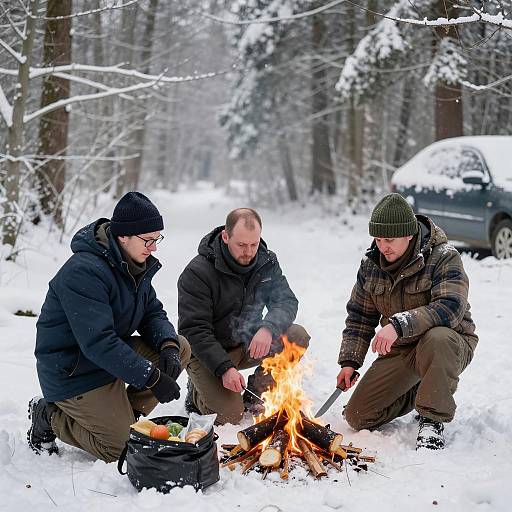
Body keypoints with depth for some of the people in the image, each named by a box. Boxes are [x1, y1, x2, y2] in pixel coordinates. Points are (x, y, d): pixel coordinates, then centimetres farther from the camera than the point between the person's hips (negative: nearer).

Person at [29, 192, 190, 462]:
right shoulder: (83, 272, -28)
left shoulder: (136, 265, 2)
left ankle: (125, 414, 3)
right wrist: (152, 377, -32)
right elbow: (98, 343, -33)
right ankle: (49, 416, 8)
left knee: (181, 347, -5)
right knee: (122, 448, -9)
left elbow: (153, 313, 7)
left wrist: (168, 345, -16)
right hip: (74, 372, -9)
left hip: (113, 356, 9)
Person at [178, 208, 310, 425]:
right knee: (229, 414, -22)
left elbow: (287, 301, -8)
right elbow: (194, 330, -23)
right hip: (206, 353, -5)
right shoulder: (197, 272, -21)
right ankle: (197, 391, 12)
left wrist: (268, 328, -30)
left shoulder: (266, 262, -3)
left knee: (298, 336, -17)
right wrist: (224, 368, -34)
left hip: (248, 344, 5)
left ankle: (255, 394, 1)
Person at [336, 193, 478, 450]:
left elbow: (451, 307, -33)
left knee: (437, 337, -42)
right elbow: (359, 317, 9)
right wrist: (349, 361, -1)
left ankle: (433, 419, -23)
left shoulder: (444, 257, -18)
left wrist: (400, 324, -42)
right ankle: (417, 390, 21)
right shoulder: (371, 265, 1)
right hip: (399, 351, 5)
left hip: (451, 344, -5)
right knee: (357, 417, -4)